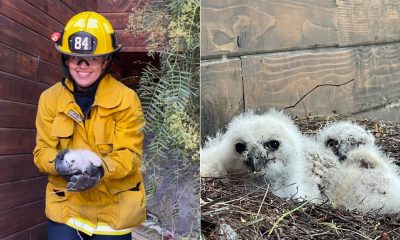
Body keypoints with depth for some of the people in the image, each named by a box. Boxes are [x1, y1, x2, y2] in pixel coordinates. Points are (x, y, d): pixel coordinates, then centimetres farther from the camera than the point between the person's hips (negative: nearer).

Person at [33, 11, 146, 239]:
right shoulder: (50, 98, -2)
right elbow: (42, 151, -2)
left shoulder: (126, 98, -11)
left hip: (113, 210, -1)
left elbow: (131, 156, -13)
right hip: (65, 207, 2)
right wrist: (61, 162, -24)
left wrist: (100, 168, -31)